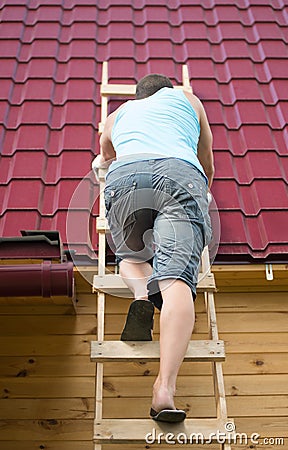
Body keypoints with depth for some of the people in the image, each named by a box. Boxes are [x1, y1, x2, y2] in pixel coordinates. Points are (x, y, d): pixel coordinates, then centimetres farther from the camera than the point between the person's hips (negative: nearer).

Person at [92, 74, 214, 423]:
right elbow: (208, 165, 43)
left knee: (131, 255, 25)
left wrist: (103, 162, 83)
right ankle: (165, 387, -31)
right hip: (183, 175, -1)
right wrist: (200, 195, 62)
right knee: (177, 277, -15)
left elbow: (106, 156, 60)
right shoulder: (188, 100, 38)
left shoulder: (120, 113, 39)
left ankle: (142, 296, -8)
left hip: (127, 174, 1)